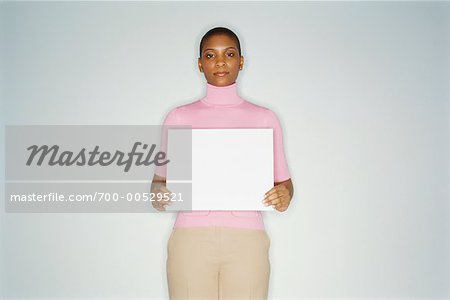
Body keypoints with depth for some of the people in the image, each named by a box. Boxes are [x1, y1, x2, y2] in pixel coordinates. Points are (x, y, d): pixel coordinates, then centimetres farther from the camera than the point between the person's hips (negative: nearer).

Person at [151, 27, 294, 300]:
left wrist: (284, 195, -9)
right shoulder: (180, 117, 11)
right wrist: (158, 192, -8)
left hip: (246, 238, 0)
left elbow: (283, 180, 14)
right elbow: (161, 177, 14)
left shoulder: (264, 118, 10)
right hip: (191, 236, 0)